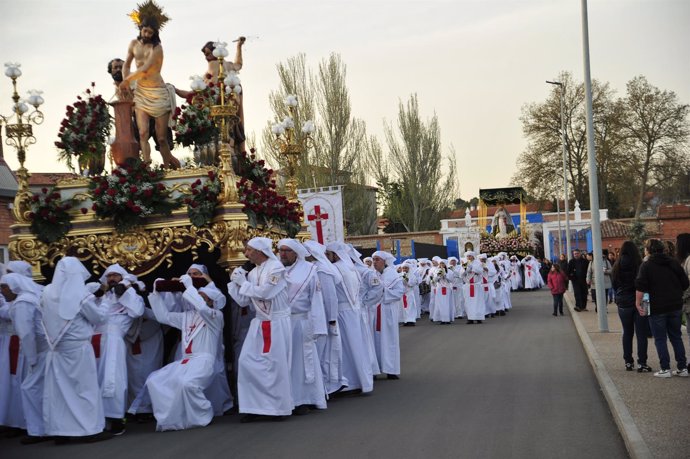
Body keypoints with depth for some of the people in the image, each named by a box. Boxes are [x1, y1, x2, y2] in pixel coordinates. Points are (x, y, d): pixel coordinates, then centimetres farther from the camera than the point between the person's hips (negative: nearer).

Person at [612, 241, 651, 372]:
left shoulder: (616, 267, -2)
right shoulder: (640, 266, -14)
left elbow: (614, 285, 8)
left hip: (623, 303, 3)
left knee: (627, 333, 13)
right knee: (641, 333, 2)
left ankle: (628, 362, 15)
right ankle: (641, 363, 0)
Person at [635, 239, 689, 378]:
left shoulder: (646, 265, -8)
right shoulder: (674, 263, 6)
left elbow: (640, 287, -18)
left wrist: (638, 303, -11)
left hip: (657, 308, -5)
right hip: (675, 306, 5)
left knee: (660, 339, 3)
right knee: (676, 337, 14)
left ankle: (665, 369, 1)